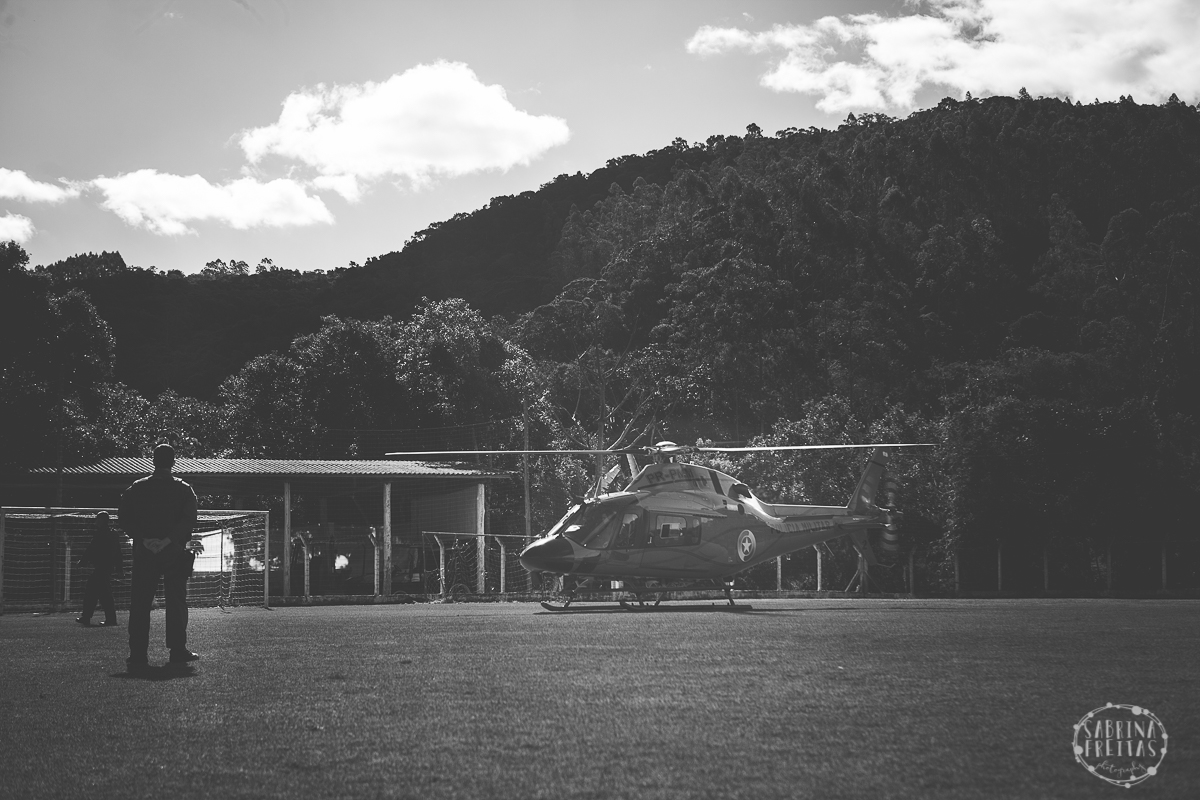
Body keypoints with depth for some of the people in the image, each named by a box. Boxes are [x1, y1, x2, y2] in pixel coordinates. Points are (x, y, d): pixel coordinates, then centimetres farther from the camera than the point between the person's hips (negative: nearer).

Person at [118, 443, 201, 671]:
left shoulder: (137, 488, 4)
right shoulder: (183, 489, 0)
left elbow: (124, 517, -5)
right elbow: (189, 519, -13)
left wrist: (143, 540, -8)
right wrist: (169, 539, -14)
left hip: (144, 552, 1)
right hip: (174, 552, -1)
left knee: (139, 604, 3)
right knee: (176, 602, 6)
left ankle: (137, 655, -2)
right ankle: (178, 651, 5)